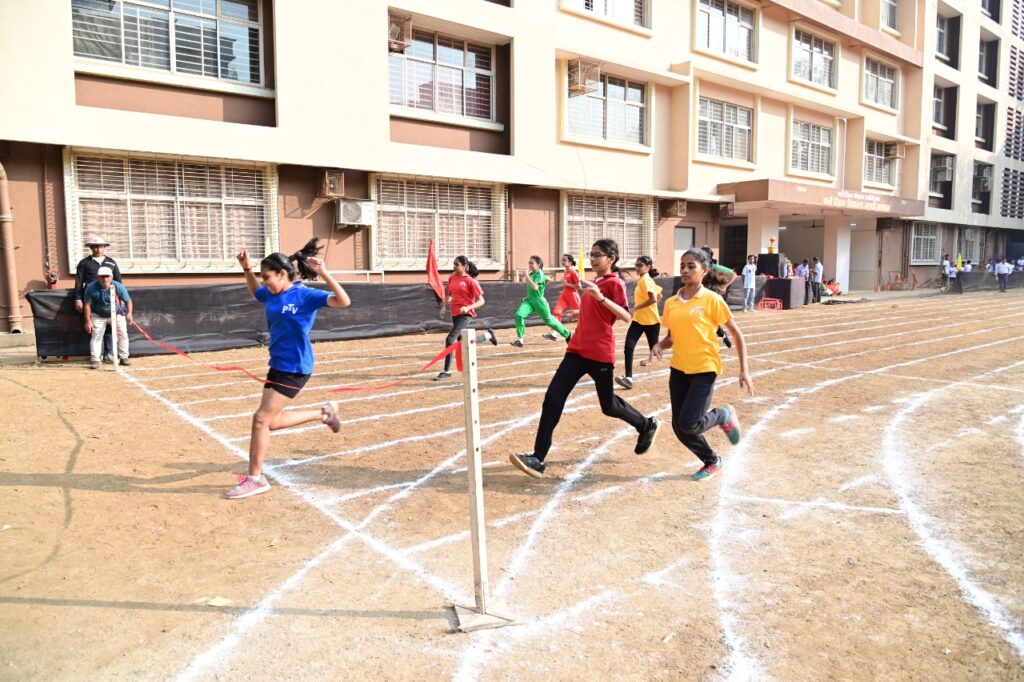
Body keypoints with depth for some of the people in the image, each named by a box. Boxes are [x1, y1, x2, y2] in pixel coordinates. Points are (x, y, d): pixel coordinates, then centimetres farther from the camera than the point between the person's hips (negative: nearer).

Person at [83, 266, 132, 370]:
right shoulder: (91, 287, -21)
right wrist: (88, 321, -14)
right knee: (96, 336, -5)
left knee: (123, 333, -5)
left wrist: (129, 313, -30)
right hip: (98, 316, 0)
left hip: (117, 314, 0)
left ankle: (123, 357, 7)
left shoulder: (119, 286, -22)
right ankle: (94, 359, -1)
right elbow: (87, 305, -12)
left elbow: (128, 301, -13)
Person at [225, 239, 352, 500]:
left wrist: (323, 274, -35)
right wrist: (246, 269, 16)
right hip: (277, 364, 9)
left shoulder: (305, 295, -15)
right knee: (272, 421, 14)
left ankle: (255, 479, 9)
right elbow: (254, 292, 32)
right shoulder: (271, 295, 7)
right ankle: (324, 413, 29)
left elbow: (343, 302, -26)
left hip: (294, 368, -9)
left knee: (262, 419, -7)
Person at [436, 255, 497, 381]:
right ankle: (487, 335, 46)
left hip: (466, 315, -8)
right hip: (455, 314, 8)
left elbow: (481, 301, -11)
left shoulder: (470, 281, -11)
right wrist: (443, 306, 7)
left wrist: (468, 308, -26)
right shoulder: (452, 278, 7)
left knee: (450, 339, -17)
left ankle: (447, 371, -6)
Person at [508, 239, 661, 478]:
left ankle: (647, 426, 39)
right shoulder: (594, 282, 16)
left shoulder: (615, 283, -8)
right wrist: (579, 312, 22)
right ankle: (538, 459, -8)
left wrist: (600, 297, -30)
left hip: (600, 353, -7)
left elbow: (626, 317, -22)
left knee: (609, 406, 10)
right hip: (577, 349, 7)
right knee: (553, 398, -8)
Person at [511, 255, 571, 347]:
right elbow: (547, 280, 25)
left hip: (539, 301, -7)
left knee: (549, 320, 10)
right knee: (519, 314, -19)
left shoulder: (539, 273, -14)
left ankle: (567, 334, 33)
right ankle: (520, 340, -15)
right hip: (529, 300, 7)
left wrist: (527, 277, -27)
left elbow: (535, 287, -30)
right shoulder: (532, 273, 9)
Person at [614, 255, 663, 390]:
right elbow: (659, 296, 20)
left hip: (651, 321, -8)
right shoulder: (642, 279, 11)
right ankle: (628, 378, -16)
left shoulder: (646, 279, -15)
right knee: (628, 347, -10)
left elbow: (654, 299, -27)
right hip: (638, 319, 8)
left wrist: (635, 308, -27)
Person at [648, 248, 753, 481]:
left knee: (689, 425, -16)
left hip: (704, 370, -5)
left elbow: (736, 334, -3)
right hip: (678, 369, 5)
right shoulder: (671, 303, 4)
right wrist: (659, 345, -7)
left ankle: (723, 415, 17)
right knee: (679, 427, 6)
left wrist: (744, 370, -6)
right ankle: (712, 462, 31)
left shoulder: (711, 299, -9)